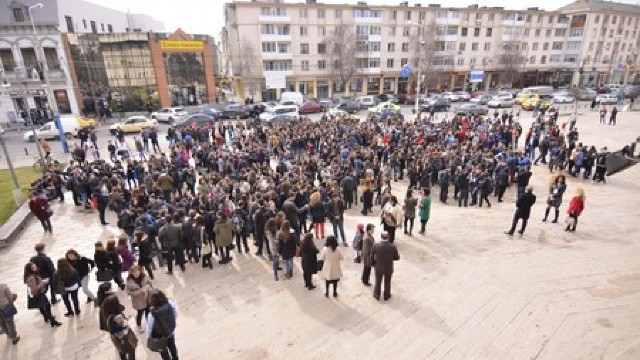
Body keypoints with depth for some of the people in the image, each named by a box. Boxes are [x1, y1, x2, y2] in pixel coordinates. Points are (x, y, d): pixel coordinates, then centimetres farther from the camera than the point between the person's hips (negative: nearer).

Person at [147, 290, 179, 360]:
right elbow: (176, 314, -7)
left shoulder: (152, 314, -39)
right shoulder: (171, 304, -28)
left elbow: (150, 329, -23)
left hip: (161, 336, -4)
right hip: (171, 331, 4)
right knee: (172, 346, 33)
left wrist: (150, 337, -2)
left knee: (164, 351, 27)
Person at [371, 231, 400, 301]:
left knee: (378, 282, 24)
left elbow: (372, 257, -10)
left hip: (378, 268, 0)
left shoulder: (375, 245, -22)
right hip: (388, 268, 0)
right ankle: (386, 296, 44)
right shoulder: (393, 246, -23)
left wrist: (373, 264, 8)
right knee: (387, 282, 24)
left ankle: (377, 295, 43)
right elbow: (397, 258, -10)